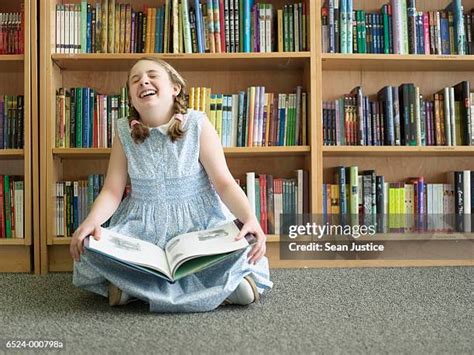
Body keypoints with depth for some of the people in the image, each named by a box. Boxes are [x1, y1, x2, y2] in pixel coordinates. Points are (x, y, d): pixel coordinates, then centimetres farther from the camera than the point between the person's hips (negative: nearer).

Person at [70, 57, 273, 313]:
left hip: (199, 223, -2)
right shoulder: (124, 132, 1)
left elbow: (224, 183, -9)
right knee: (92, 252, -26)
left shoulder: (197, 125, -6)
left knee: (238, 251, -32)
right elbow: (112, 191, -1)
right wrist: (91, 221, -22)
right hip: (143, 225, 3)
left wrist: (250, 219, -27)